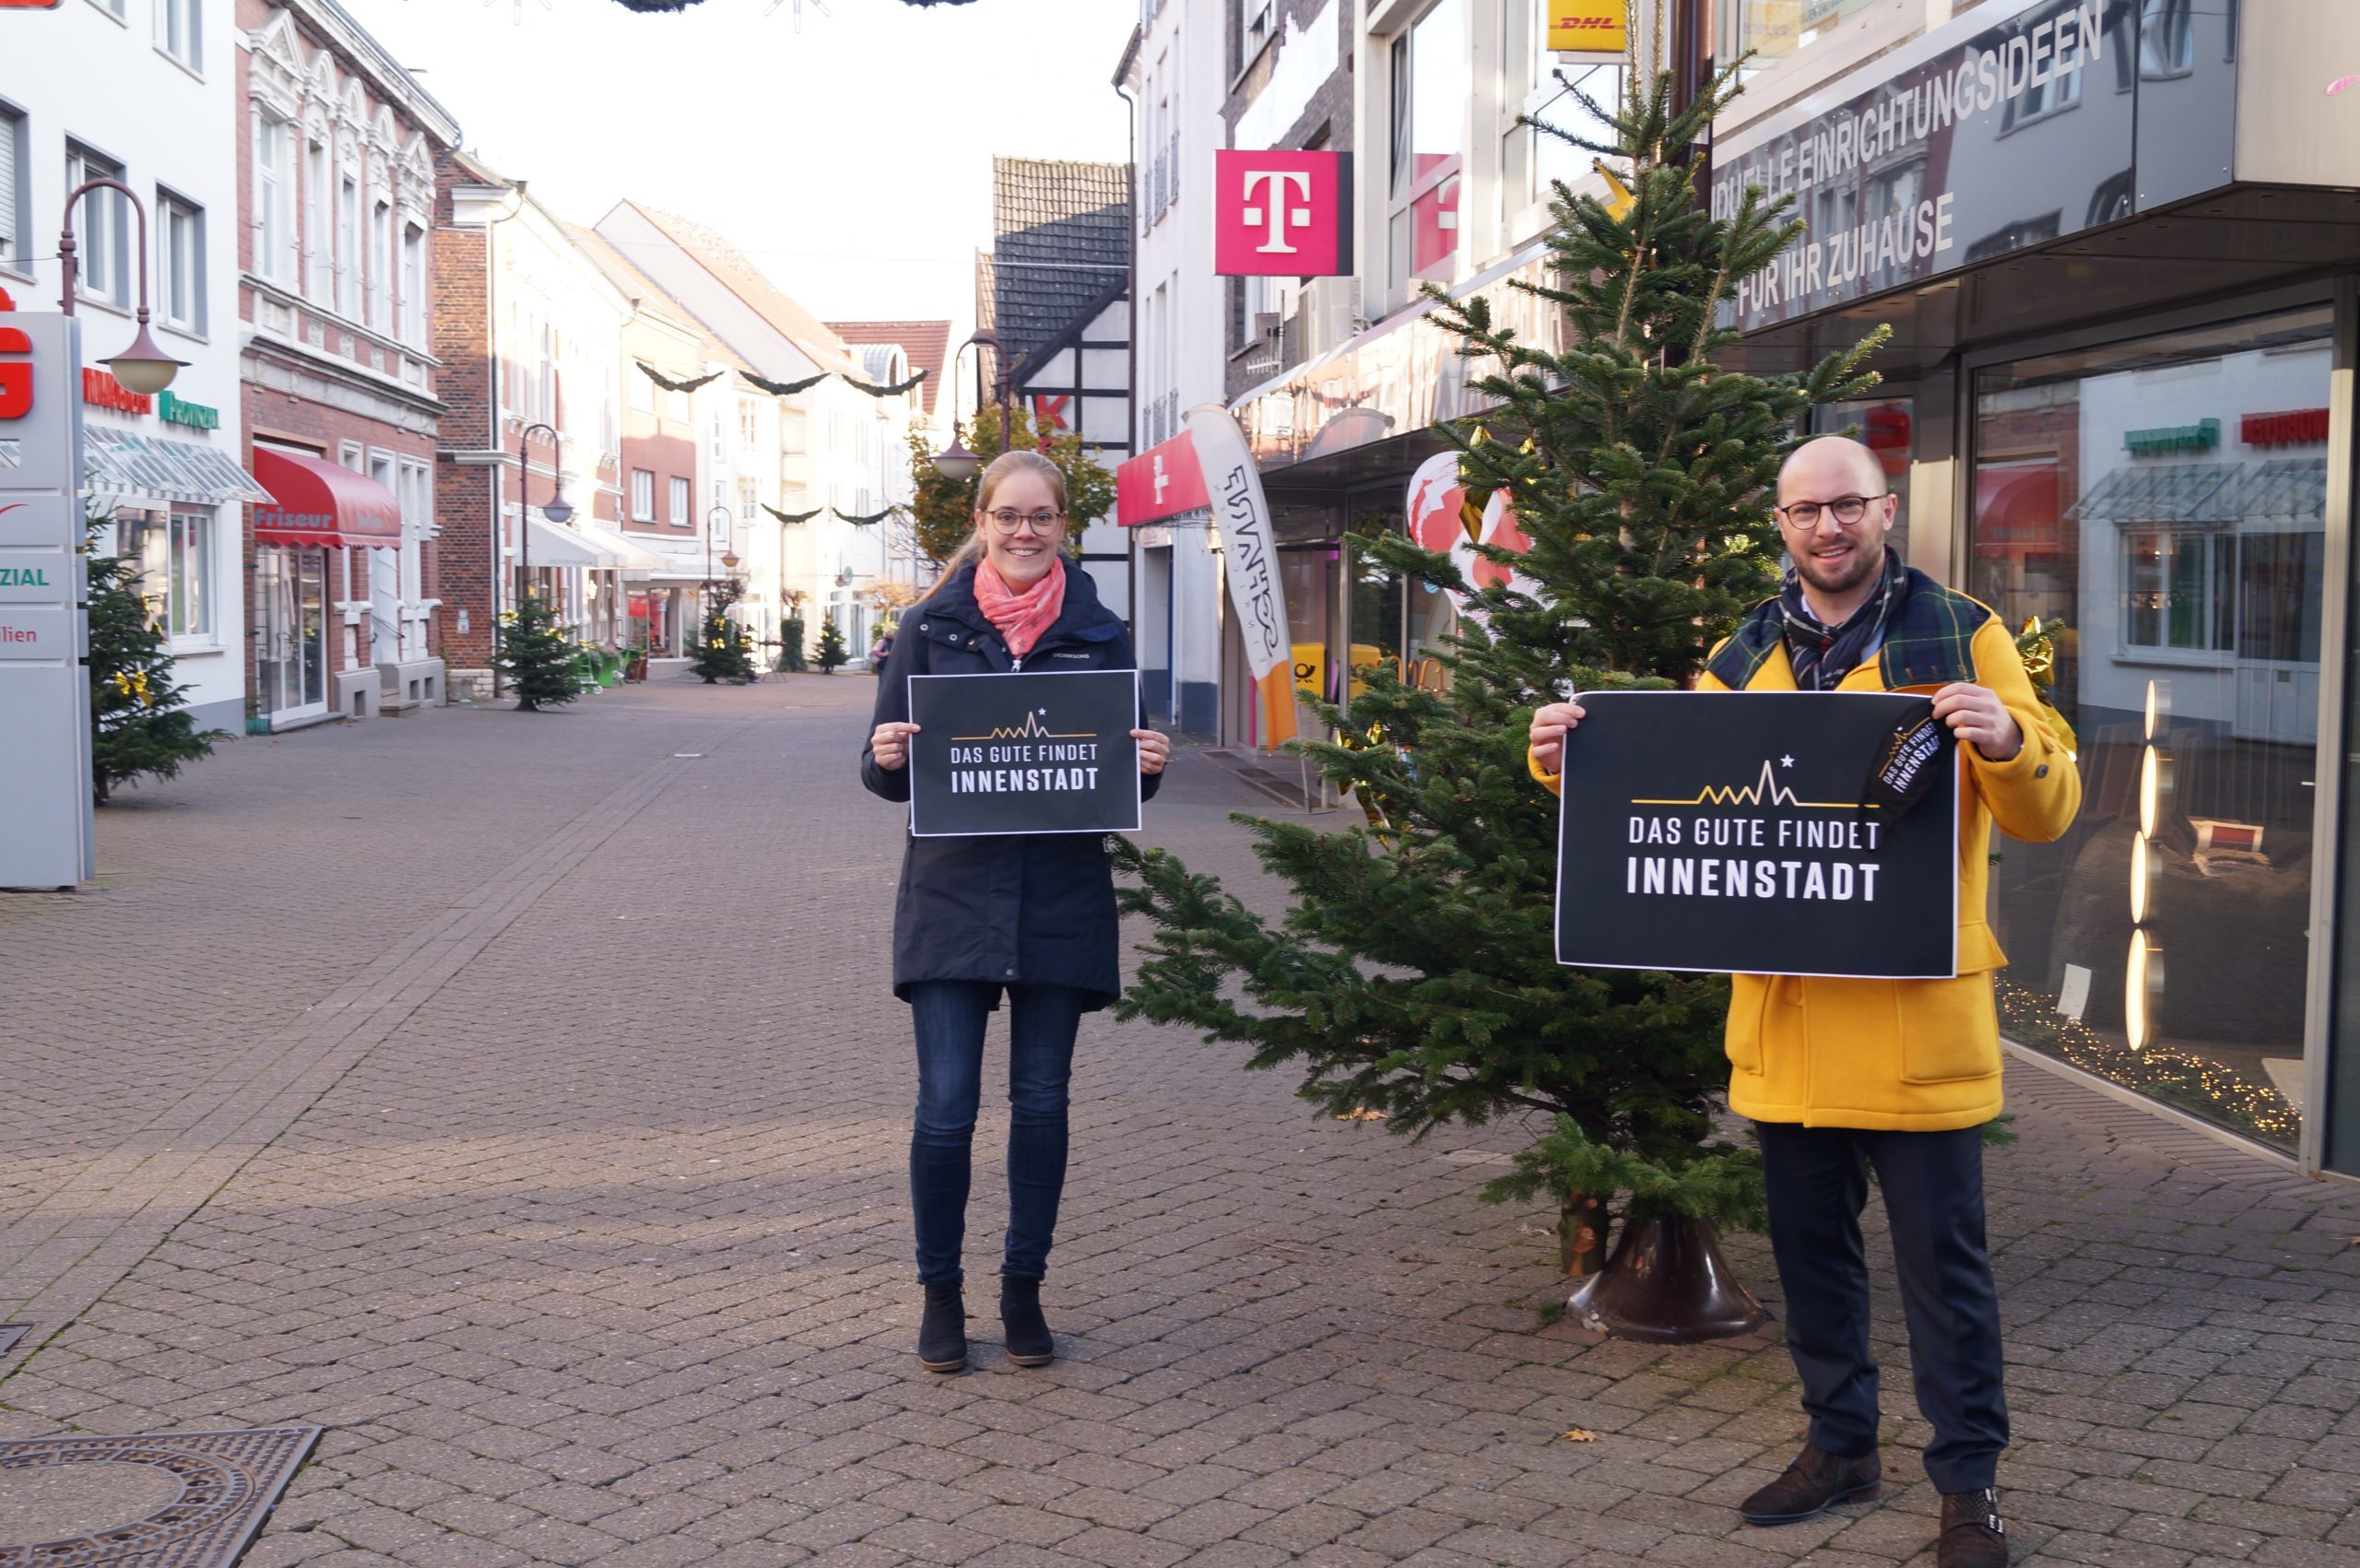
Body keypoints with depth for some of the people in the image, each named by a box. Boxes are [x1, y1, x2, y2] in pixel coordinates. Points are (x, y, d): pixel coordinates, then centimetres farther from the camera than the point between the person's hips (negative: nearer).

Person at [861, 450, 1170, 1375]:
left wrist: (1149, 765, -11)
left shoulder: (1098, 633, 6)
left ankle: (1023, 1285, 23)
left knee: (1041, 1102, 7)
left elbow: (1123, 771, 10)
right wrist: (886, 757, -18)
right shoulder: (932, 627, 3)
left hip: (1061, 899, 1)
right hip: (952, 892, -1)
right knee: (945, 1107, -3)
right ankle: (941, 1290, 15)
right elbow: (887, 771, 5)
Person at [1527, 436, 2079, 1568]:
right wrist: (1568, 760, -5)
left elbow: (2047, 812, -6)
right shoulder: (1744, 659, 10)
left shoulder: (1960, 637, -2)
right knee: (1810, 1247, 15)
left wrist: (2005, 741, -26)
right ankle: (1840, 1444, 32)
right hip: (1784, 1010, 4)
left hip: (1915, 1011, -4)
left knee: (1942, 1259, 4)